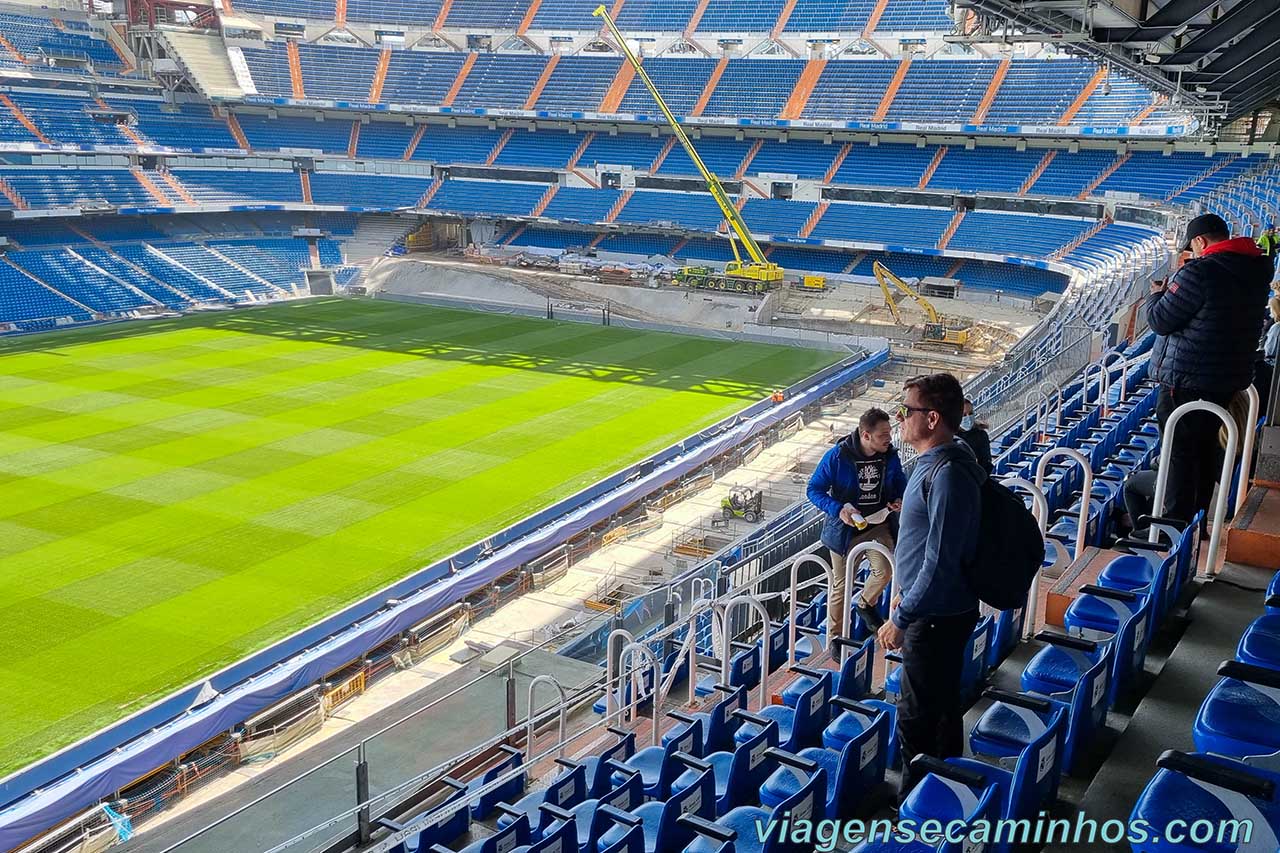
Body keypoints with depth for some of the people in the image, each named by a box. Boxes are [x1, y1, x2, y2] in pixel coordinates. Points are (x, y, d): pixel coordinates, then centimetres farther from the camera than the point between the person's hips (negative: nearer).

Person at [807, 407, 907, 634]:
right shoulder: (837, 456, -19)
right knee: (841, 584, 9)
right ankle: (835, 635, 28)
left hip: (877, 525, 3)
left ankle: (865, 604, 16)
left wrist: (899, 500, -11)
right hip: (845, 528, -3)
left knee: (885, 571, -17)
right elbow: (814, 490, -13)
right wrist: (838, 509, -27)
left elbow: (901, 483, 12)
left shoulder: (890, 456, -7)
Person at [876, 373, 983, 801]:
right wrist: (907, 591, 23)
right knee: (942, 706, 23)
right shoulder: (933, 462, 6)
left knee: (916, 717, 1)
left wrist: (901, 618, -21)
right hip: (936, 610, 10)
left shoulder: (948, 475, -27)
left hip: (937, 617, -10)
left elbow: (940, 562, -28)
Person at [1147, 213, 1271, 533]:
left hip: (1187, 382, -8)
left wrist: (1156, 296, 5)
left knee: (1180, 452, 0)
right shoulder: (1255, 272, 7)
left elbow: (1161, 321, -15)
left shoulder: (1200, 273, -20)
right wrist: (1173, 292, 14)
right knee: (1206, 450, 18)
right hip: (1230, 379, 8)